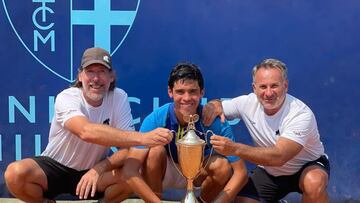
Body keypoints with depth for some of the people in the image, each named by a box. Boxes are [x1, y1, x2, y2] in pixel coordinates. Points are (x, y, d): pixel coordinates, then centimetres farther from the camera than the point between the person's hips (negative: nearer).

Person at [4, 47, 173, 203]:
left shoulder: (119, 98, -12)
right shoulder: (66, 98, -22)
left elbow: (127, 148, -14)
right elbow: (87, 132, -43)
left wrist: (98, 169, -33)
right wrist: (141, 138, -50)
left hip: (93, 171, 2)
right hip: (55, 167, -1)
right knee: (15, 173, -30)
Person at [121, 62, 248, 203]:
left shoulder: (214, 121, -26)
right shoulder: (156, 119, -27)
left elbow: (241, 172, -24)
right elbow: (130, 171, -33)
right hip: (163, 172, -1)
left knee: (222, 165, -28)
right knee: (156, 151, -31)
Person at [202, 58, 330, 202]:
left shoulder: (301, 114, -30)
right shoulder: (248, 103, -15)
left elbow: (279, 157, -39)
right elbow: (217, 105, 2)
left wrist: (235, 149, -49)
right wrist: (213, 106, -25)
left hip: (307, 166, -4)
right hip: (269, 172, 5)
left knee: (314, 183, -37)